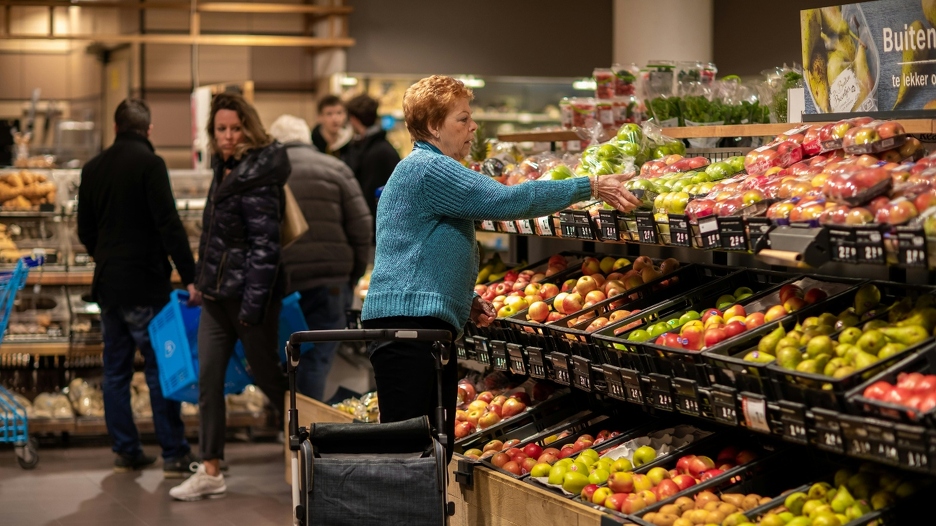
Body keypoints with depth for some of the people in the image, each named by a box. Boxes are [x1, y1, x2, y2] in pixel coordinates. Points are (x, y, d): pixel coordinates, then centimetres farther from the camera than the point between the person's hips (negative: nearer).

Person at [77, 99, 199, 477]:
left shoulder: (93, 168, 10)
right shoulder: (148, 163, -11)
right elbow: (169, 224, -17)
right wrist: (190, 276, -17)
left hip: (107, 285, 7)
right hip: (144, 284, -7)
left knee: (116, 370, 11)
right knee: (161, 368, -3)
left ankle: (126, 451, 14)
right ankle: (174, 455, -2)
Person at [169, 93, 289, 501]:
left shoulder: (258, 177, -17)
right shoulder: (225, 169, 10)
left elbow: (264, 245, -21)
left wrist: (253, 304, -24)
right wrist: (203, 279, 19)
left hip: (249, 292, -8)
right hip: (217, 292, 8)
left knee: (266, 375, 5)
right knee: (208, 379, 5)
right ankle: (211, 472, 9)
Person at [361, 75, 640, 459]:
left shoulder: (419, 169, 24)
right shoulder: (429, 169, -10)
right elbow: (507, 200, -17)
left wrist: (468, 300, 15)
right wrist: (590, 187, -10)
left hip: (430, 325, 11)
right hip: (409, 324, -11)